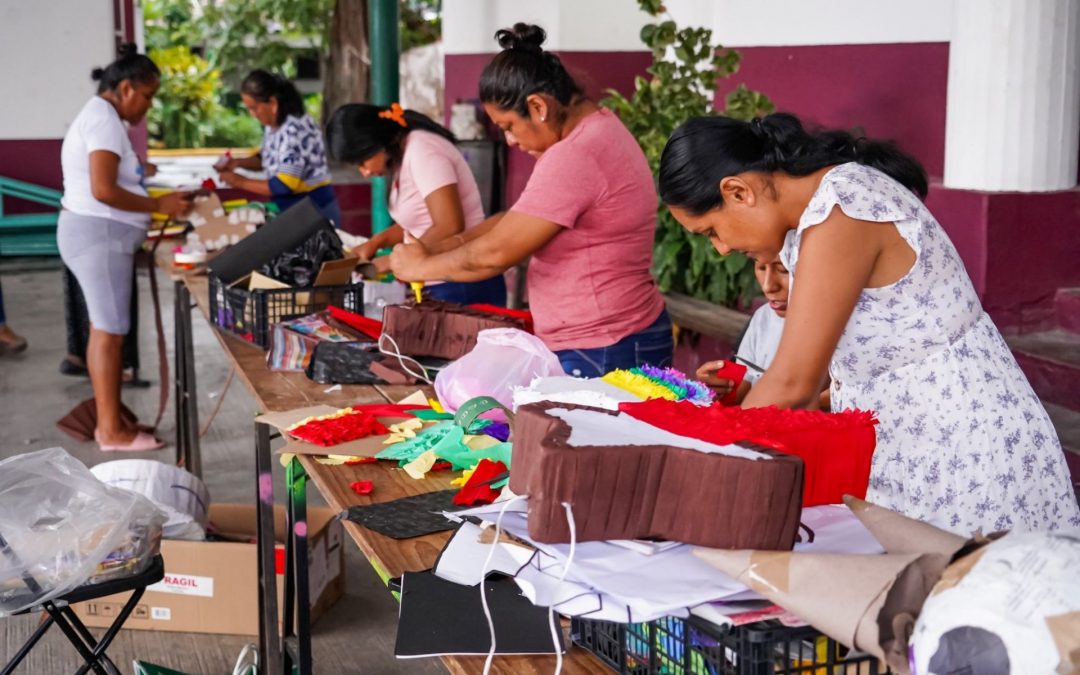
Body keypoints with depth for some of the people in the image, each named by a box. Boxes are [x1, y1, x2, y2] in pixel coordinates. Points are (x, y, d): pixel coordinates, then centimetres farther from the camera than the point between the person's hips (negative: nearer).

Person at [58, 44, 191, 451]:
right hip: (99, 235, -11)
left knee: (104, 329, 12)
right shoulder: (104, 119, -14)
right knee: (110, 331, -7)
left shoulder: (98, 116, 18)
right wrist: (160, 206, -16)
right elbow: (103, 190, -24)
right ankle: (112, 431, -1)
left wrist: (156, 206, 12)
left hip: (97, 233, 11)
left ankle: (108, 421, 18)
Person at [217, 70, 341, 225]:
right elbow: (268, 159, 21)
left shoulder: (295, 130, -24)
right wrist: (238, 163, 3)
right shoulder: (272, 124, 4)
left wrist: (241, 182, -16)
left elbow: (284, 185, -25)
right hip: (290, 210, 9)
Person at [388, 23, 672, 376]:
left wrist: (420, 266, -1)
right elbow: (519, 219, 15)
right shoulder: (597, 129, 11)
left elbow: (495, 253, -17)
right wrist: (438, 247, 6)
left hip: (601, 355, -10)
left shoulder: (574, 156, -21)